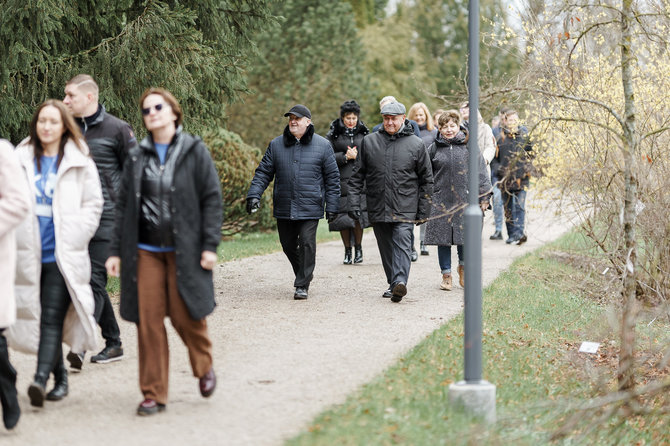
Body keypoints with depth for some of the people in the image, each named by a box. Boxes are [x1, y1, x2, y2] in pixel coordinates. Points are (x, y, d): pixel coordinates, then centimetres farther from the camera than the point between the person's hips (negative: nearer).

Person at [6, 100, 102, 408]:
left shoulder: (79, 162, 1)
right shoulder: (22, 159, 8)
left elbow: (93, 204, 5)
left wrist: (74, 238, -3)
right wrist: (19, 239, 3)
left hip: (63, 255, -3)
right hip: (30, 255, 4)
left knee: (53, 317, -12)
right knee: (38, 317, 8)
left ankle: (41, 379, -22)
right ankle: (60, 378, 20)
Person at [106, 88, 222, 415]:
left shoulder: (194, 152, 0)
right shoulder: (137, 157, 9)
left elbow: (212, 199, -1)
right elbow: (123, 206, 11)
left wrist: (210, 245, -8)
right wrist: (115, 250, 7)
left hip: (184, 250, -3)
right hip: (146, 250, 3)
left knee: (185, 314, -3)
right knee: (148, 321, -1)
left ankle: (204, 367, 28)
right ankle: (153, 394, 7)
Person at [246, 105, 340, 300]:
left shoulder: (322, 145, 2)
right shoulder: (276, 145, 8)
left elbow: (332, 178, 4)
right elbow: (263, 172, 9)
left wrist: (332, 206, 0)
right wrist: (254, 194, -6)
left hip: (310, 208, -3)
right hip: (284, 208, 3)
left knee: (307, 243, -10)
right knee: (288, 245, 10)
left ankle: (302, 285, -2)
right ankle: (303, 274, 34)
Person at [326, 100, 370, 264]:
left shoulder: (364, 133, 12)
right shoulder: (333, 135, 6)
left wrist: (357, 155, -8)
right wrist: (345, 157, -12)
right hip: (341, 181, 0)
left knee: (358, 214, -9)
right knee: (343, 215, -3)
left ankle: (358, 247, 9)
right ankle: (347, 251, 9)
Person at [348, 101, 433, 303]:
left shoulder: (416, 144, 3)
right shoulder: (369, 142, 8)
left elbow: (426, 180, 6)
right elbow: (357, 176, 11)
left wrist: (423, 211, 3)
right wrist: (354, 202, 3)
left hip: (405, 209, -3)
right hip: (377, 208, 3)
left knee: (402, 244, -15)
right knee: (386, 247, 9)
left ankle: (400, 281, -28)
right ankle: (393, 283, 18)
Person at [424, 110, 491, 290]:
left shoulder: (469, 146, 4)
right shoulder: (435, 148, 8)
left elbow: (481, 172, 5)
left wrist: (484, 197, 0)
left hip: (465, 199, -1)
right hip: (441, 200, 1)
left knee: (465, 235, -1)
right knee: (443, 236, 3)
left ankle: (463, 266, 26)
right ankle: (446, 275, 14)